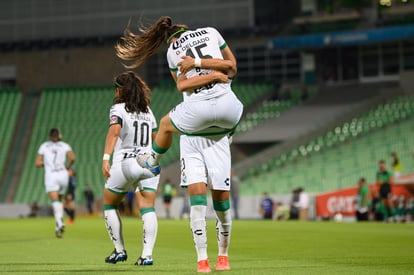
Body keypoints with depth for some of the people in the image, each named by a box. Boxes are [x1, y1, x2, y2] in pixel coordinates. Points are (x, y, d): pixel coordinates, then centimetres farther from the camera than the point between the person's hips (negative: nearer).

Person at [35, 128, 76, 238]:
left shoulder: (44, 146, 10)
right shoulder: (65, 145, 7)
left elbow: (37, 163, 6)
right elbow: (73, 158, -9)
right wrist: (68, 167, 10)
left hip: (50, 176, -2)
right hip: (63, 175, 2)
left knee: (55, 201, -14)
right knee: (59, 199, 22)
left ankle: (59, 223, -37)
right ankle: (60, 223, 6)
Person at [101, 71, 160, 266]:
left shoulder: (118, 109, -2)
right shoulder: (147, 111, 15)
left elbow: (114, 131, -19)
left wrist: (106, 158, -27)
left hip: (126, 162, -4)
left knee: (109, 205, 16)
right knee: (147, 208, -3)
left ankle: (119, 250, 15)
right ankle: (147, 254, -18)